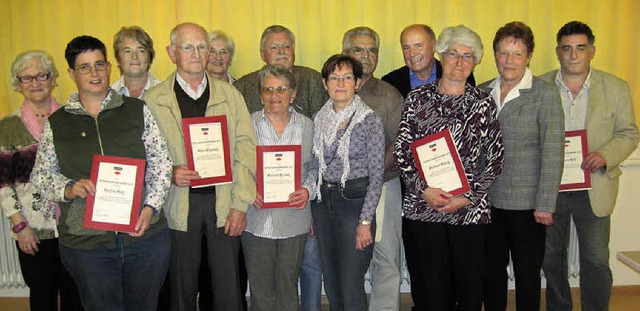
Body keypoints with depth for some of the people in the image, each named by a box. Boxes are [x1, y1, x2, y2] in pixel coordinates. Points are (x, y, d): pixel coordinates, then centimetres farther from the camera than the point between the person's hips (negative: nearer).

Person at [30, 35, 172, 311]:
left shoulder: (137, 110, 4)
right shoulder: (57, 123, 7)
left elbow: (161, 163, 2)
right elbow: (41, 175, 9)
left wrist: (150, 207, -10)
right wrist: (69, 188, -12)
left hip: (145, 235, 0)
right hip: (85, 241, 0)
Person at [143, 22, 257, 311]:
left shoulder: (230, 94, 7)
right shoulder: (153, 99, 4)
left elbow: (246, 149, 1)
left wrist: (240, 204, -6)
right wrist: (169, 173, -15)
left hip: (223, 203, 1)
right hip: (179, 205, 0)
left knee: (228, 287, 4)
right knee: (183, 287, 10)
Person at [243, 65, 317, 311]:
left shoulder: (307, 126, 6)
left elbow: (315, 167, 11)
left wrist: (308, 190, -8)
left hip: (294, 219, 1)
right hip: (257, 219, -1)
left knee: (288, 288, 9)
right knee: (260, 289, 5)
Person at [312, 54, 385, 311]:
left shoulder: (370, 122, -8)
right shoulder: (319, 119, 7)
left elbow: (376, 176, -8)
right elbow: (315, 168, 13)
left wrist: (365, 222, -14)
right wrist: (311, 213, 9)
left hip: (355, 200, -5)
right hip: (323, 200, 5)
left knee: (351, 286, -3)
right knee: (331, 283, 13)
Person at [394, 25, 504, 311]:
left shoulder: (484, 103, 6)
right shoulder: (417, 98, 6)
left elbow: (495, 159, 4)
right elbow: (401, 151, 3)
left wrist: (467, 197, -6)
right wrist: (424, 189, -9)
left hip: (469, 210, 1)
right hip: (421, 207, 0)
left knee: (470, 288, 6)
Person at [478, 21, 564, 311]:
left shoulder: (545, 94, -7)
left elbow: (553, 153, -10)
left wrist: (545, 205, -13)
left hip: (526, 203, -4)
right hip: (487, 199, 4)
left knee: (527, 274, 10)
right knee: (491, 270, 15)